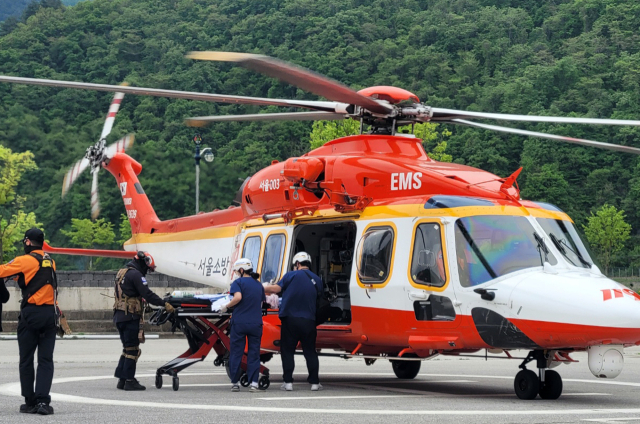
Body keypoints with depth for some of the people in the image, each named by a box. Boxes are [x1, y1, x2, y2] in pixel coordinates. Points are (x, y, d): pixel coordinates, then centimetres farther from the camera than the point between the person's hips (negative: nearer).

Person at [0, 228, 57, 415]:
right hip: (50, 314, 4)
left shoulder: (25, 261, -7)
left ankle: (30, 402, 8)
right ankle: (43, 400, -9)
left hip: (31, 314, -4)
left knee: (26, 360, 7)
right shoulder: (50, 262, 12)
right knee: (46, 360, 2)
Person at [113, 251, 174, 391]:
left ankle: (122, 379, 15)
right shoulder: (135, 274, -10)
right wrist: (164, 304, -14)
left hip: (119, 316, 9)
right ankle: (129, 381, -5)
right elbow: (147, 294, -17)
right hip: (130, 316, -9)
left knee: (127, 348, 15)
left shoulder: (121, 273, 20)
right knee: (132, 349, -5)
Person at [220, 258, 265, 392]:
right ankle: (254, 383, -2)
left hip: (239, 322, -4)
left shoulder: (238, 282, -2)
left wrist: (226, 307, -6)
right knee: (254, 353, 5)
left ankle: (234, 383, 5)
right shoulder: (259, 284, 15)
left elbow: (238, 297, -19)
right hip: (256, 323, 4)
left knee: (236, 353, 4)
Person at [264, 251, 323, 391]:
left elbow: (276, 288, -9)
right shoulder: (317, 280, 9)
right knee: (310, 352, 11)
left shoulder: (292, 275, -4)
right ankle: (314, 382, 10)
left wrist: (262, 288, 6)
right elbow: (319, 299, 15)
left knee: (287, 351, 4)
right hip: (309, 321, 3)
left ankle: (288, 382, 0)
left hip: (290, 319, -3)